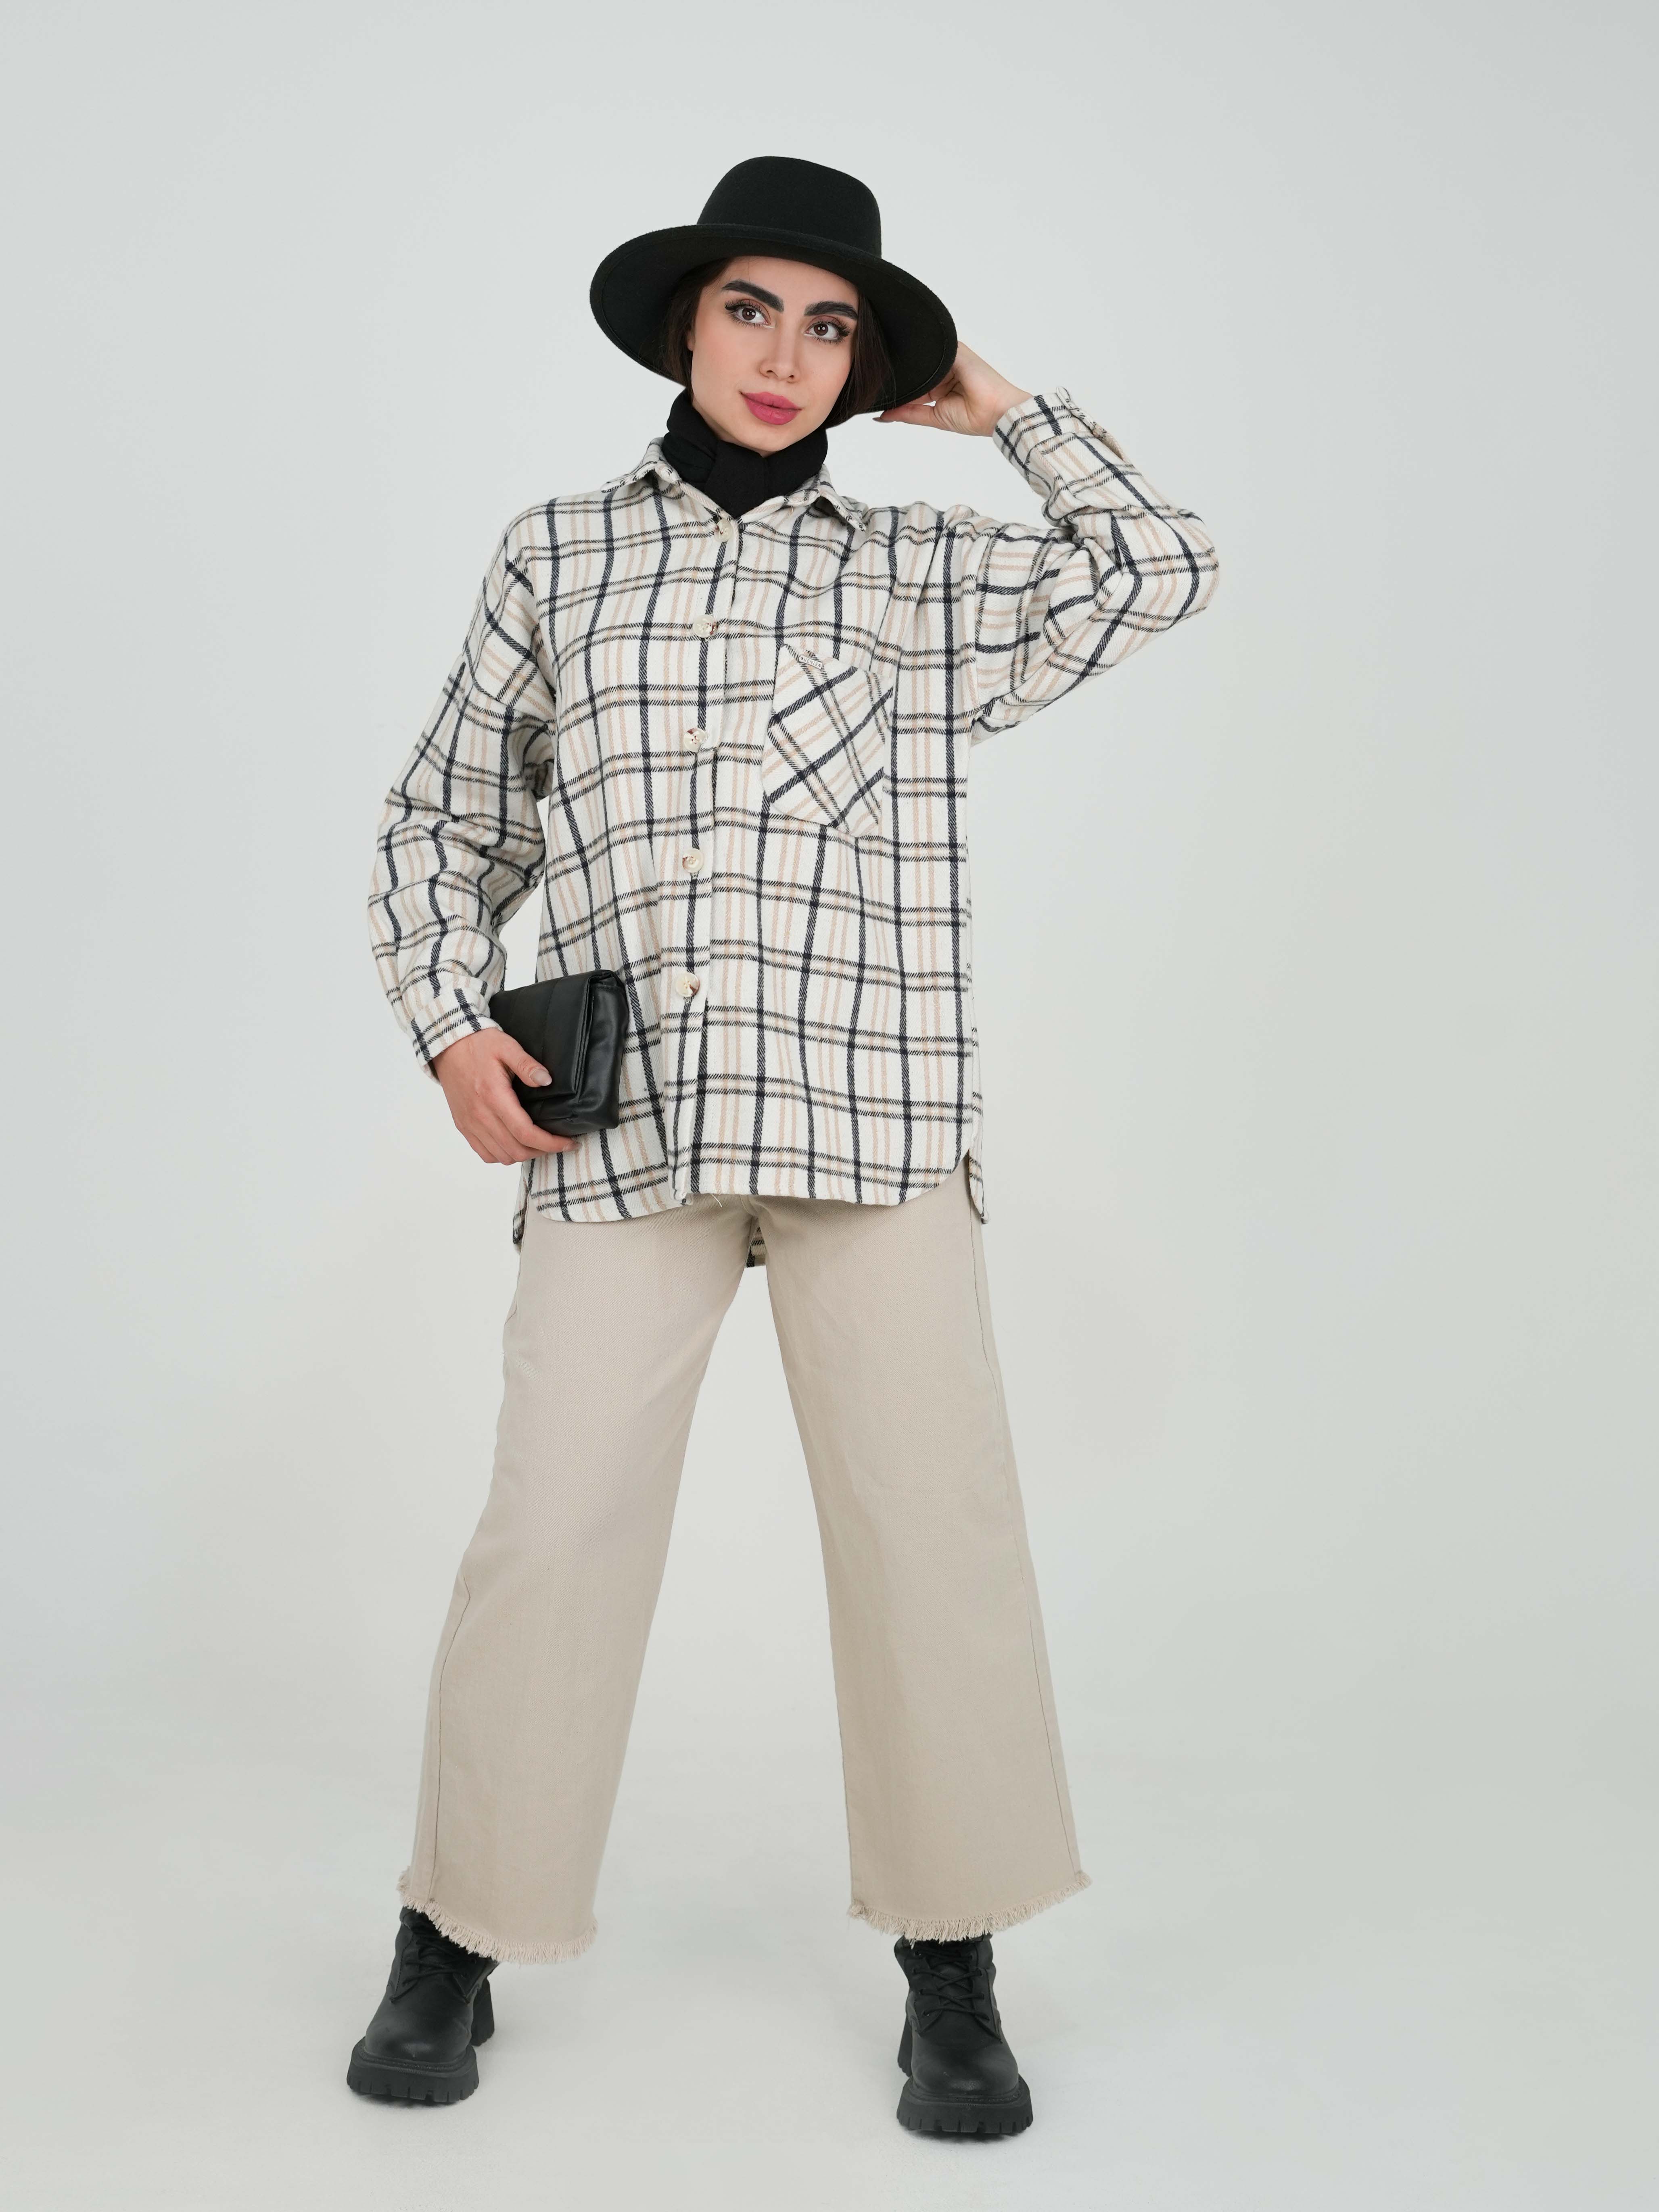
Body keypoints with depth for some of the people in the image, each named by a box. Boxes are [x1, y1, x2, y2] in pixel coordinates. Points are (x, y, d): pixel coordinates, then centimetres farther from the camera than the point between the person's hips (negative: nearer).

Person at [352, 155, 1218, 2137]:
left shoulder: (921, 575, 13)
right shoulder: (556, 553, 13)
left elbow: (1157, 574, 7)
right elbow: (448, 817, 17)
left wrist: (1004, 409, 14)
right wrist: (452, 1023, 2)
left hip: (871, 1114, 1)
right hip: (615, 1119, 0)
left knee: (934, 1520, -3)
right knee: (554, 1525, -4)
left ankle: (951, 1970, 12)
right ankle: (456, 1940, 15)